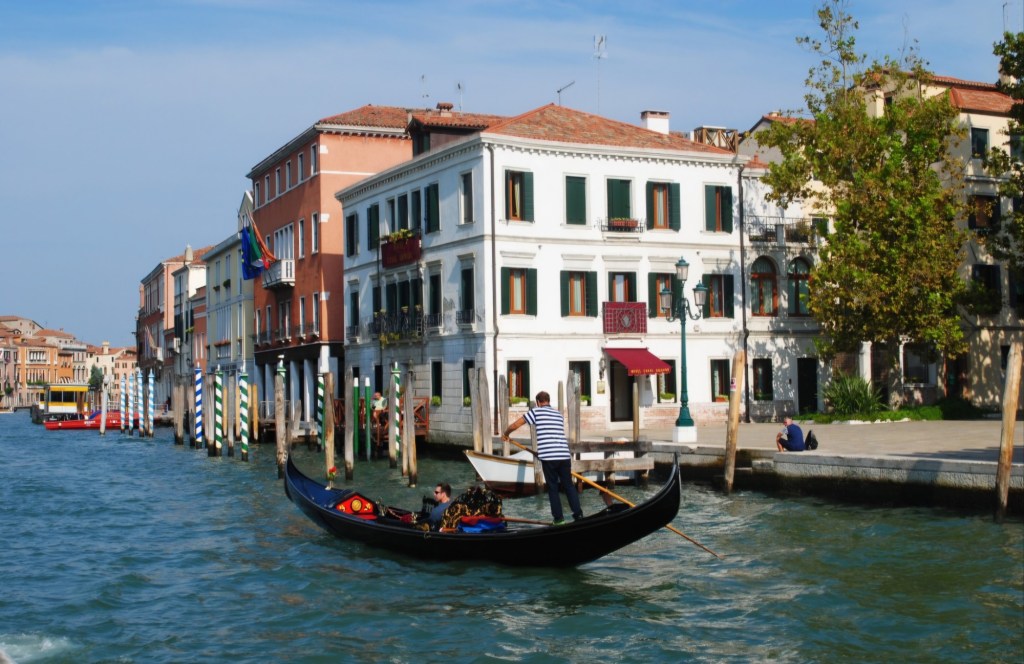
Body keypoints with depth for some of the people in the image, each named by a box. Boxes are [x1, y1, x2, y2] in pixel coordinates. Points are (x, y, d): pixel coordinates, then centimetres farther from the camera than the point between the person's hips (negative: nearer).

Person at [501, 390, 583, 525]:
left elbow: (515, 425, 4)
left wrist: (505, 434, 24)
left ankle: (558, 518, 8)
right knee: (569, 485, 12)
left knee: (553, 488, 7)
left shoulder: (536, 412, 3)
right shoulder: (558, 414, 18)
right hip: (564, 455, 4)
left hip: (548, 457, -4)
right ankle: (578, 515, 6)